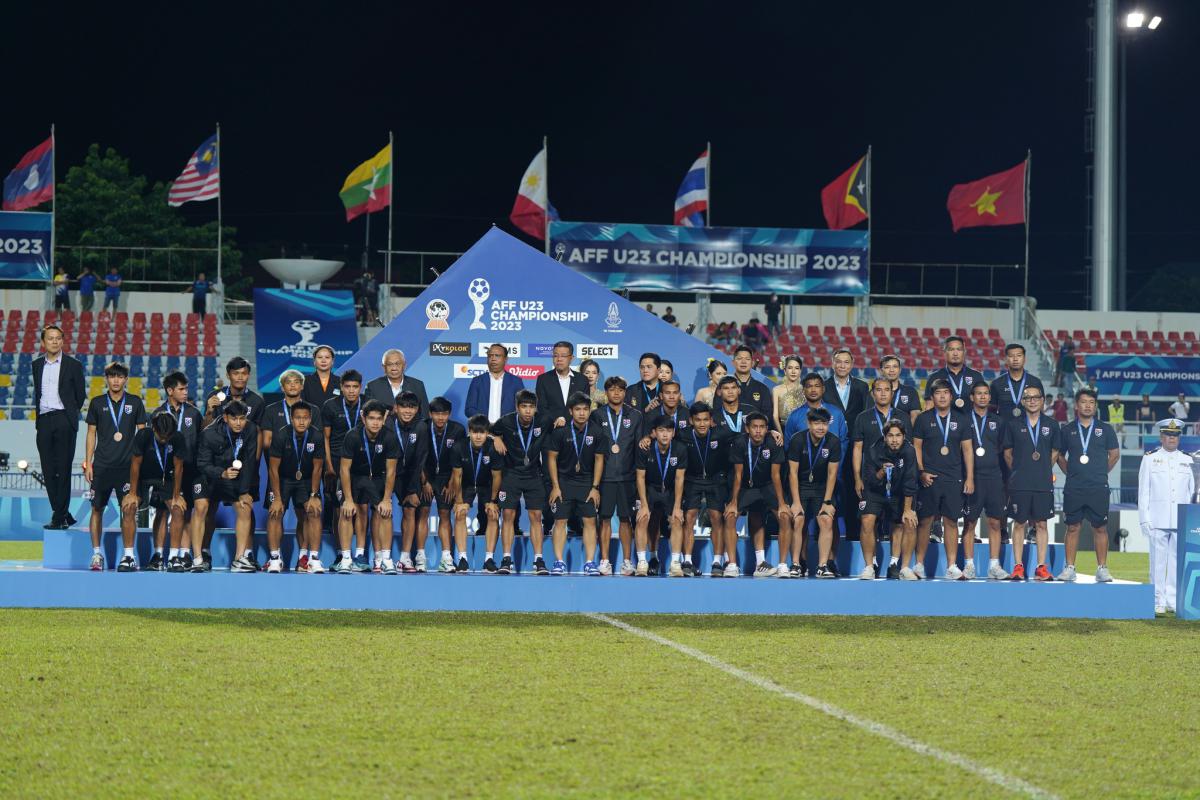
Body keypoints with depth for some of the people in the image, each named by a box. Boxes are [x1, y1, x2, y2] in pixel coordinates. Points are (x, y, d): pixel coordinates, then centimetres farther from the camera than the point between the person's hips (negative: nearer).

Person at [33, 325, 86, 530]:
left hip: (64, 421, -4)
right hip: (44, 421, 4)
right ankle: (63, 515, 12)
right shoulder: (37, 365, 13)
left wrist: (69, 414, 8)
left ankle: (59, 517, -5)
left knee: (63, 470, -6)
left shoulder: (73, 365, 1)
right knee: (48, 471, 3)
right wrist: (39, 415, 14)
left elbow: (80, 395, 6)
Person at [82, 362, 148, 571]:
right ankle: (96, 554, 11)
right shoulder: (97, 403, 8)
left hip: (127, 465, -1)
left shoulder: (135, 403, 6)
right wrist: (88, 463, 5)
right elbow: (91, 434, 11)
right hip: (101, 466, 1)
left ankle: (128, 556, -4)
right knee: (97, 508, 2)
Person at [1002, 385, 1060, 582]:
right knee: (1019, 523, 2)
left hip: (1043, 484, 1)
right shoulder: (1013, 425, 4)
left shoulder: (1051, 425, 6)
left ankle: (1041, 567, 5)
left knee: (1041, 524, 2)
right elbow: (1007, 453, 11)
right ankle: (1018, 567, 5)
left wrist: (1043, 471, 10)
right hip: (1019, 484, -1)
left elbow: (1054, 453, 14)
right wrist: (1019, 471, 10)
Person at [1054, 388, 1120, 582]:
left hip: (1098, 488, -1)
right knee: (1072, 527, 2)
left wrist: (1101, 472, 8)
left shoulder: (1105, 429, 5)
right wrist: (1070, 472, 7)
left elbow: (1115, 454, 12)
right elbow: (1059, 455, 17)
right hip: (1073, 488, 1)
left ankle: (1102, 568, 4)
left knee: (1100, 528, 0)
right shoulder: (1067, 430, 8)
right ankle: (1069, 568, 6)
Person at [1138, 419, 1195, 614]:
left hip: (1181, 522, 2)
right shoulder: (1150, 459, 7)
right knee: (1158, 561, -2)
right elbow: (1143, 491, 4)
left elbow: (1192, 492, 15)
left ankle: (1174, 601, 7)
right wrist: (1144, 519, -2)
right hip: (1158, 522, -2)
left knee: (1177, 561, 1)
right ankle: (1158, 602, 2)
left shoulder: (1188, 461, 13)